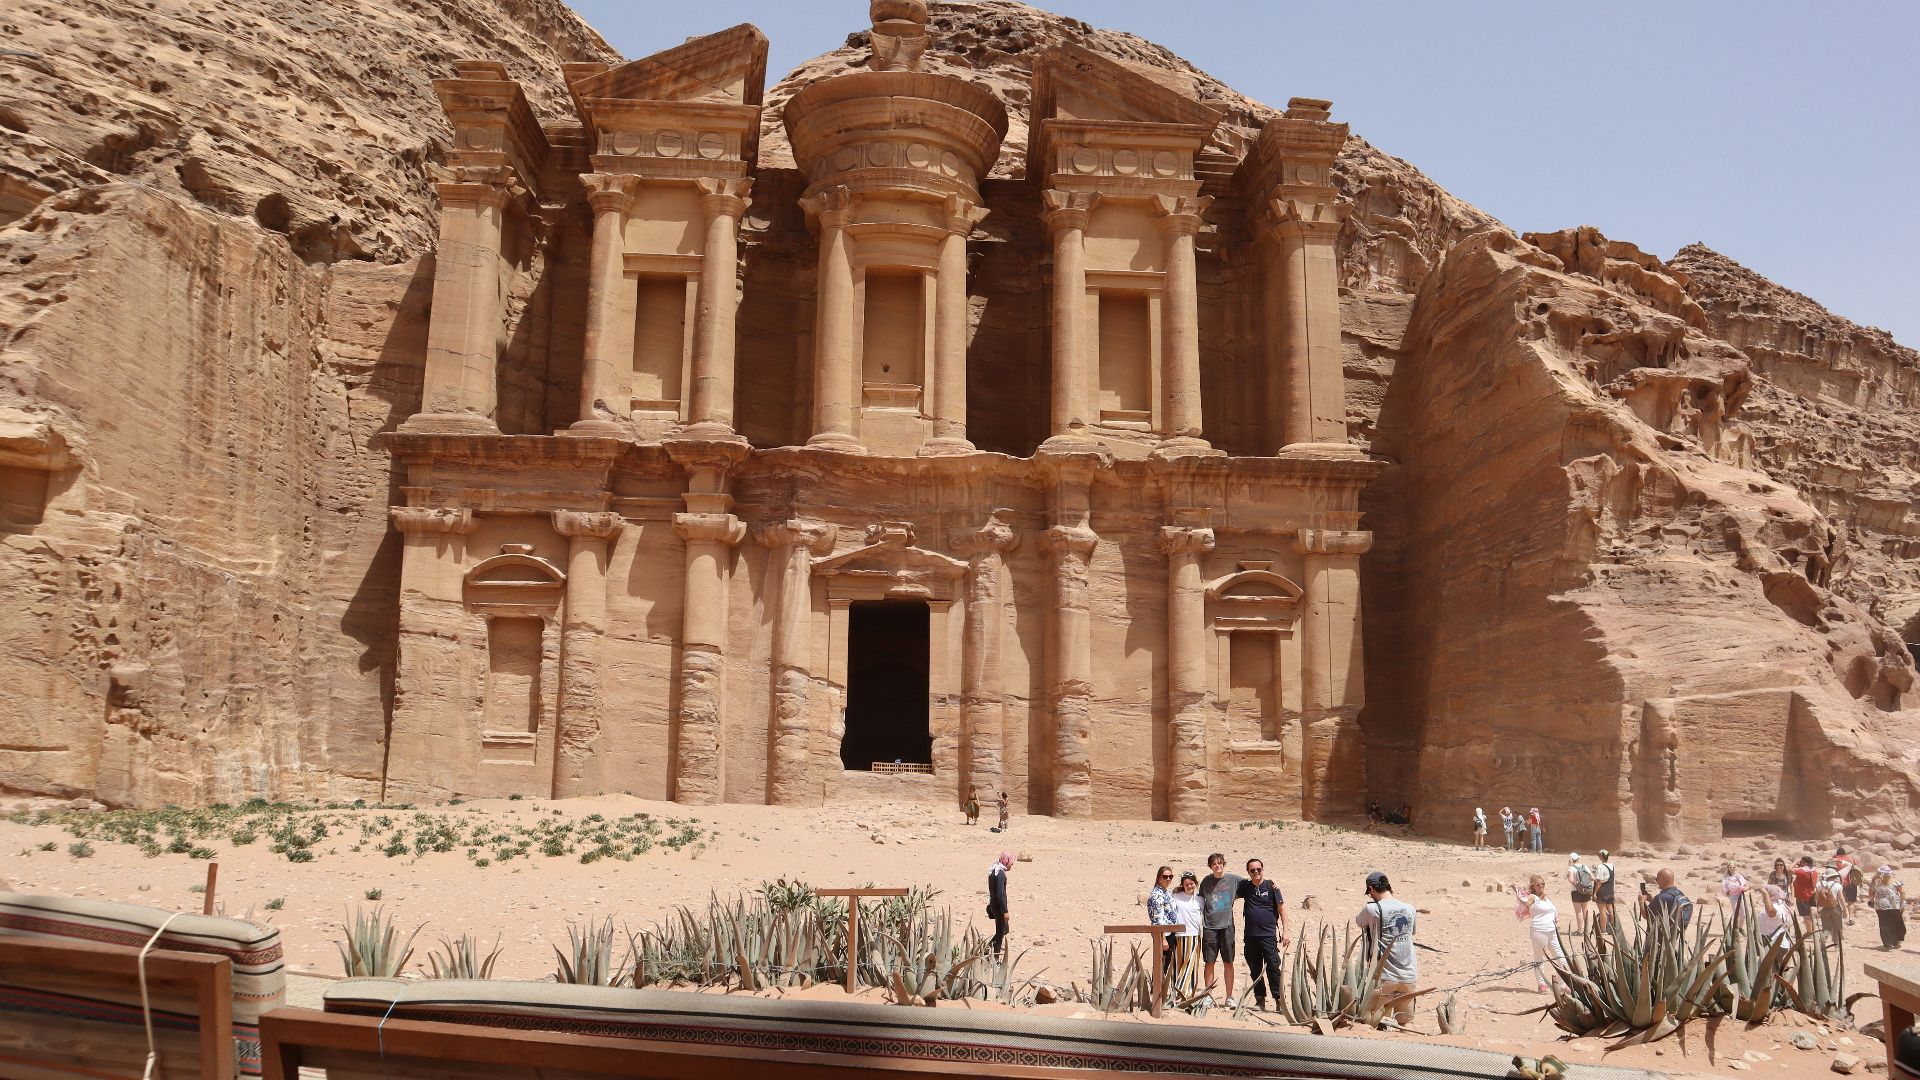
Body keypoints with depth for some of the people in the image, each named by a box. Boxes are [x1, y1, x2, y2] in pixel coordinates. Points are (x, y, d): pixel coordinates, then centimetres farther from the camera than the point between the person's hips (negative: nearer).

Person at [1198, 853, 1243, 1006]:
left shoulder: (1234, 879, 1)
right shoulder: (1206, 881, 5)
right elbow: (1200, 904, 12)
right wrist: (1199, 925, 9)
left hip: (1227, 926, 0)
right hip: (1209, 927, 1)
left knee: (1228, 963, 3)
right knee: (1209, 963, 3)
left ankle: (1229, 997, 12)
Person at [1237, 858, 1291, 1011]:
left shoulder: (1271, 886, -2)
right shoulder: (1245, 886, 8)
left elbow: (1281, 908, -1)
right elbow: (1231, 897, 20)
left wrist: (1286, 931, -5)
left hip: (1269, 935, -4)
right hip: (1251, 935, 4)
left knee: (1273, 968, -8)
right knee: (1255, 970, 9)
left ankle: (1279, 999, -5)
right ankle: (1260, 1000, 18)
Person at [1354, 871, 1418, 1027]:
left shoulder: (1372, 909, -12)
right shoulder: (1409, 909, 2)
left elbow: (1358, 922, 9)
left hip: (1384, 977, -4)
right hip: (1408, 977, 4)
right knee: (1404, 1024, 15)